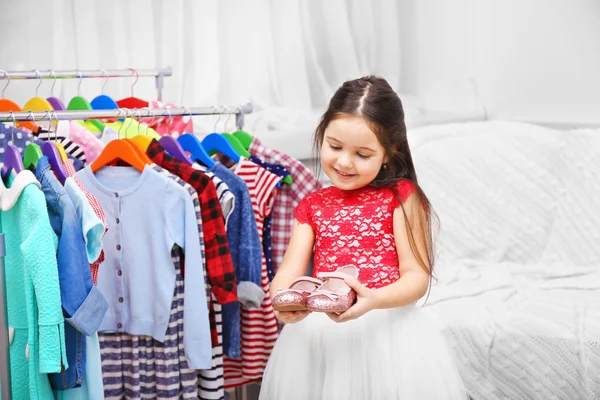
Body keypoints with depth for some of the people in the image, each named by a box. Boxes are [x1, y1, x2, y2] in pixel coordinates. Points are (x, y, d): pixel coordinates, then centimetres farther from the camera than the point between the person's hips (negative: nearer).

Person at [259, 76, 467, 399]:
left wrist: (373, 299, -27)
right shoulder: (312, 206, 11)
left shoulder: (401, 196, -1)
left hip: (387, 329, -3)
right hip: (320, 334, 3)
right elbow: (289, 271, 2)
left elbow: (417, 276, -7)